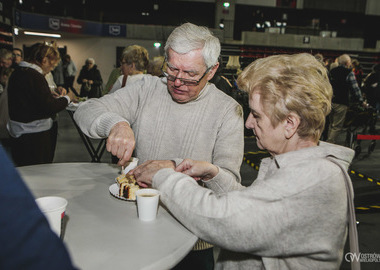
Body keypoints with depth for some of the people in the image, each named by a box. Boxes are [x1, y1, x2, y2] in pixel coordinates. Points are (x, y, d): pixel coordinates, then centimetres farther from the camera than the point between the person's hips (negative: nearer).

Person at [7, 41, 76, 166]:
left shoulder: (18, 72, 11)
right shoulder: (35, 76, -19)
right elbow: (49, 108, -20)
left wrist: (55, 97, 11)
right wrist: (67, 98, -5)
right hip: (34, 136, -9)